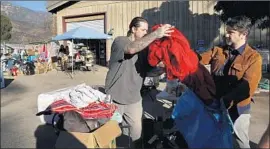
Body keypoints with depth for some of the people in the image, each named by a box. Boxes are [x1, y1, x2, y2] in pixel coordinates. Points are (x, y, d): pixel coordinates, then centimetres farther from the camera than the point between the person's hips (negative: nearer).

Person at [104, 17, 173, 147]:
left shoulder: (144, 46, 10)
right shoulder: (120, 41, -9)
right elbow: (132, 49, -32)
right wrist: (156, 34, -33)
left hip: (134, 99, 5)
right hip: (115, 97, -5)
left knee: (136, 131, 9)